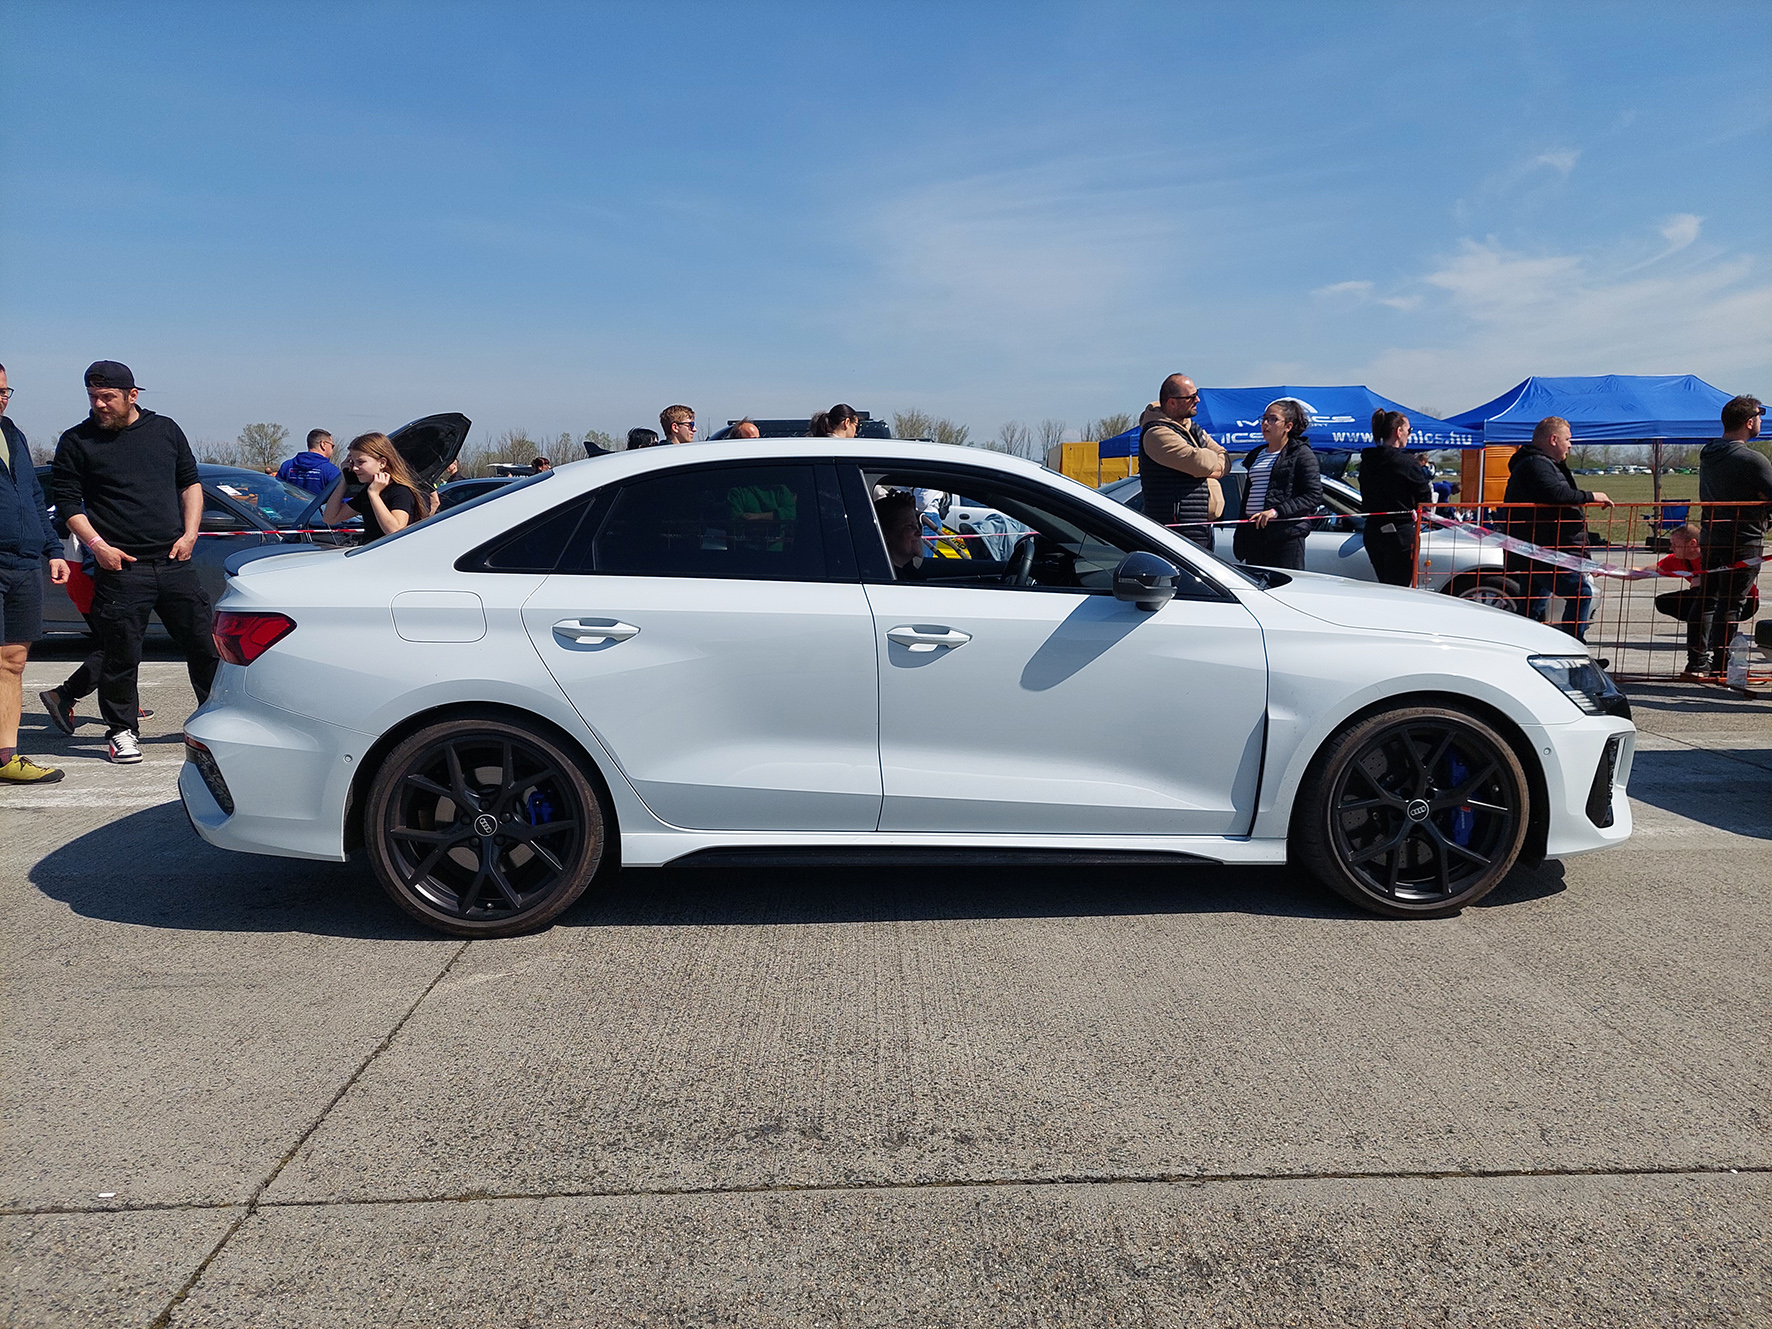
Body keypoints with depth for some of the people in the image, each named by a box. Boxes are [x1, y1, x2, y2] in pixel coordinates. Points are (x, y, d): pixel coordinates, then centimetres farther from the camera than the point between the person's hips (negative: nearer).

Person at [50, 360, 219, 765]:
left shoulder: (165, 430, 11)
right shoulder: (76, 442, 3)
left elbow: (190, 482, 16)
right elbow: (68, 502, 2)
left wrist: (189, 534, 4)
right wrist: (98, 545, -10)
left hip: (174, 563, 3)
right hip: (120, 567, -2)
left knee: (205, 645, 6)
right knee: (121, 655, -1)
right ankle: (123, 731, 13)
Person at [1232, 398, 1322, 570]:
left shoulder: (1301, 453, 0)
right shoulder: (1256, 455, 21)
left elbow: (1314, 495, -9)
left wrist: (1277, 511, -19)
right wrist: (1239, 535, 20)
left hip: (1287, 534, -6)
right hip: (1253, 532, 6)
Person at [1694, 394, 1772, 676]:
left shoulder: (1707, 454, 9)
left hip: (1709, 539, 7)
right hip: (1743, 542, -7)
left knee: (1707, 600, 12)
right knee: (1731, 603, -2)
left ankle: (1697, 660, 13)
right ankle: (1719, 665, 1)